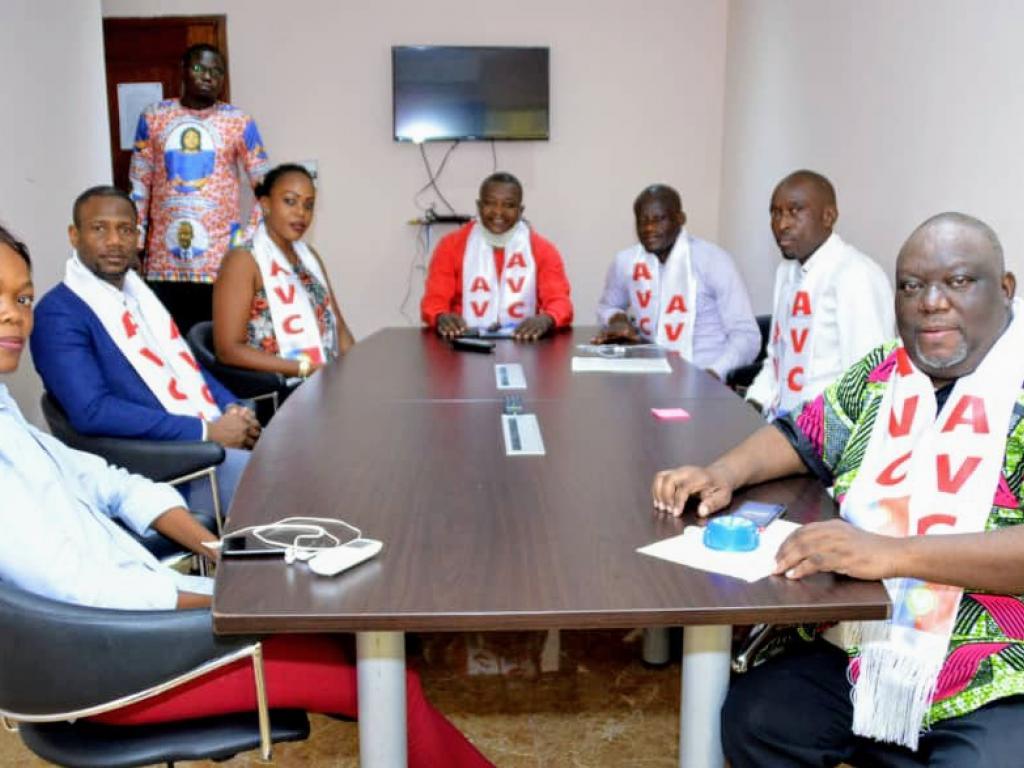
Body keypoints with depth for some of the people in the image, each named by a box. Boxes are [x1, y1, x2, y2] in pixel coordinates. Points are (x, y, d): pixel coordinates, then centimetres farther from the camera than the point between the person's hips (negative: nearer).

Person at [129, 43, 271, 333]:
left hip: (220, 260, -1)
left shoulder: (239, 122, 3)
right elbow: (139, 186, 9)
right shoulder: (153, 117, 7)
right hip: (163, 262, 2)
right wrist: (134, 246, 4)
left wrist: (249, 241, -5)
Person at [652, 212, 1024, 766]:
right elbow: (799, 437, 20)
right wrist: (726, 472, 0)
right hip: (862, 655, 5)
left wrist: (893, 552, -31)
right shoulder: (880, 375, 8)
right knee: (752, 721, -12)